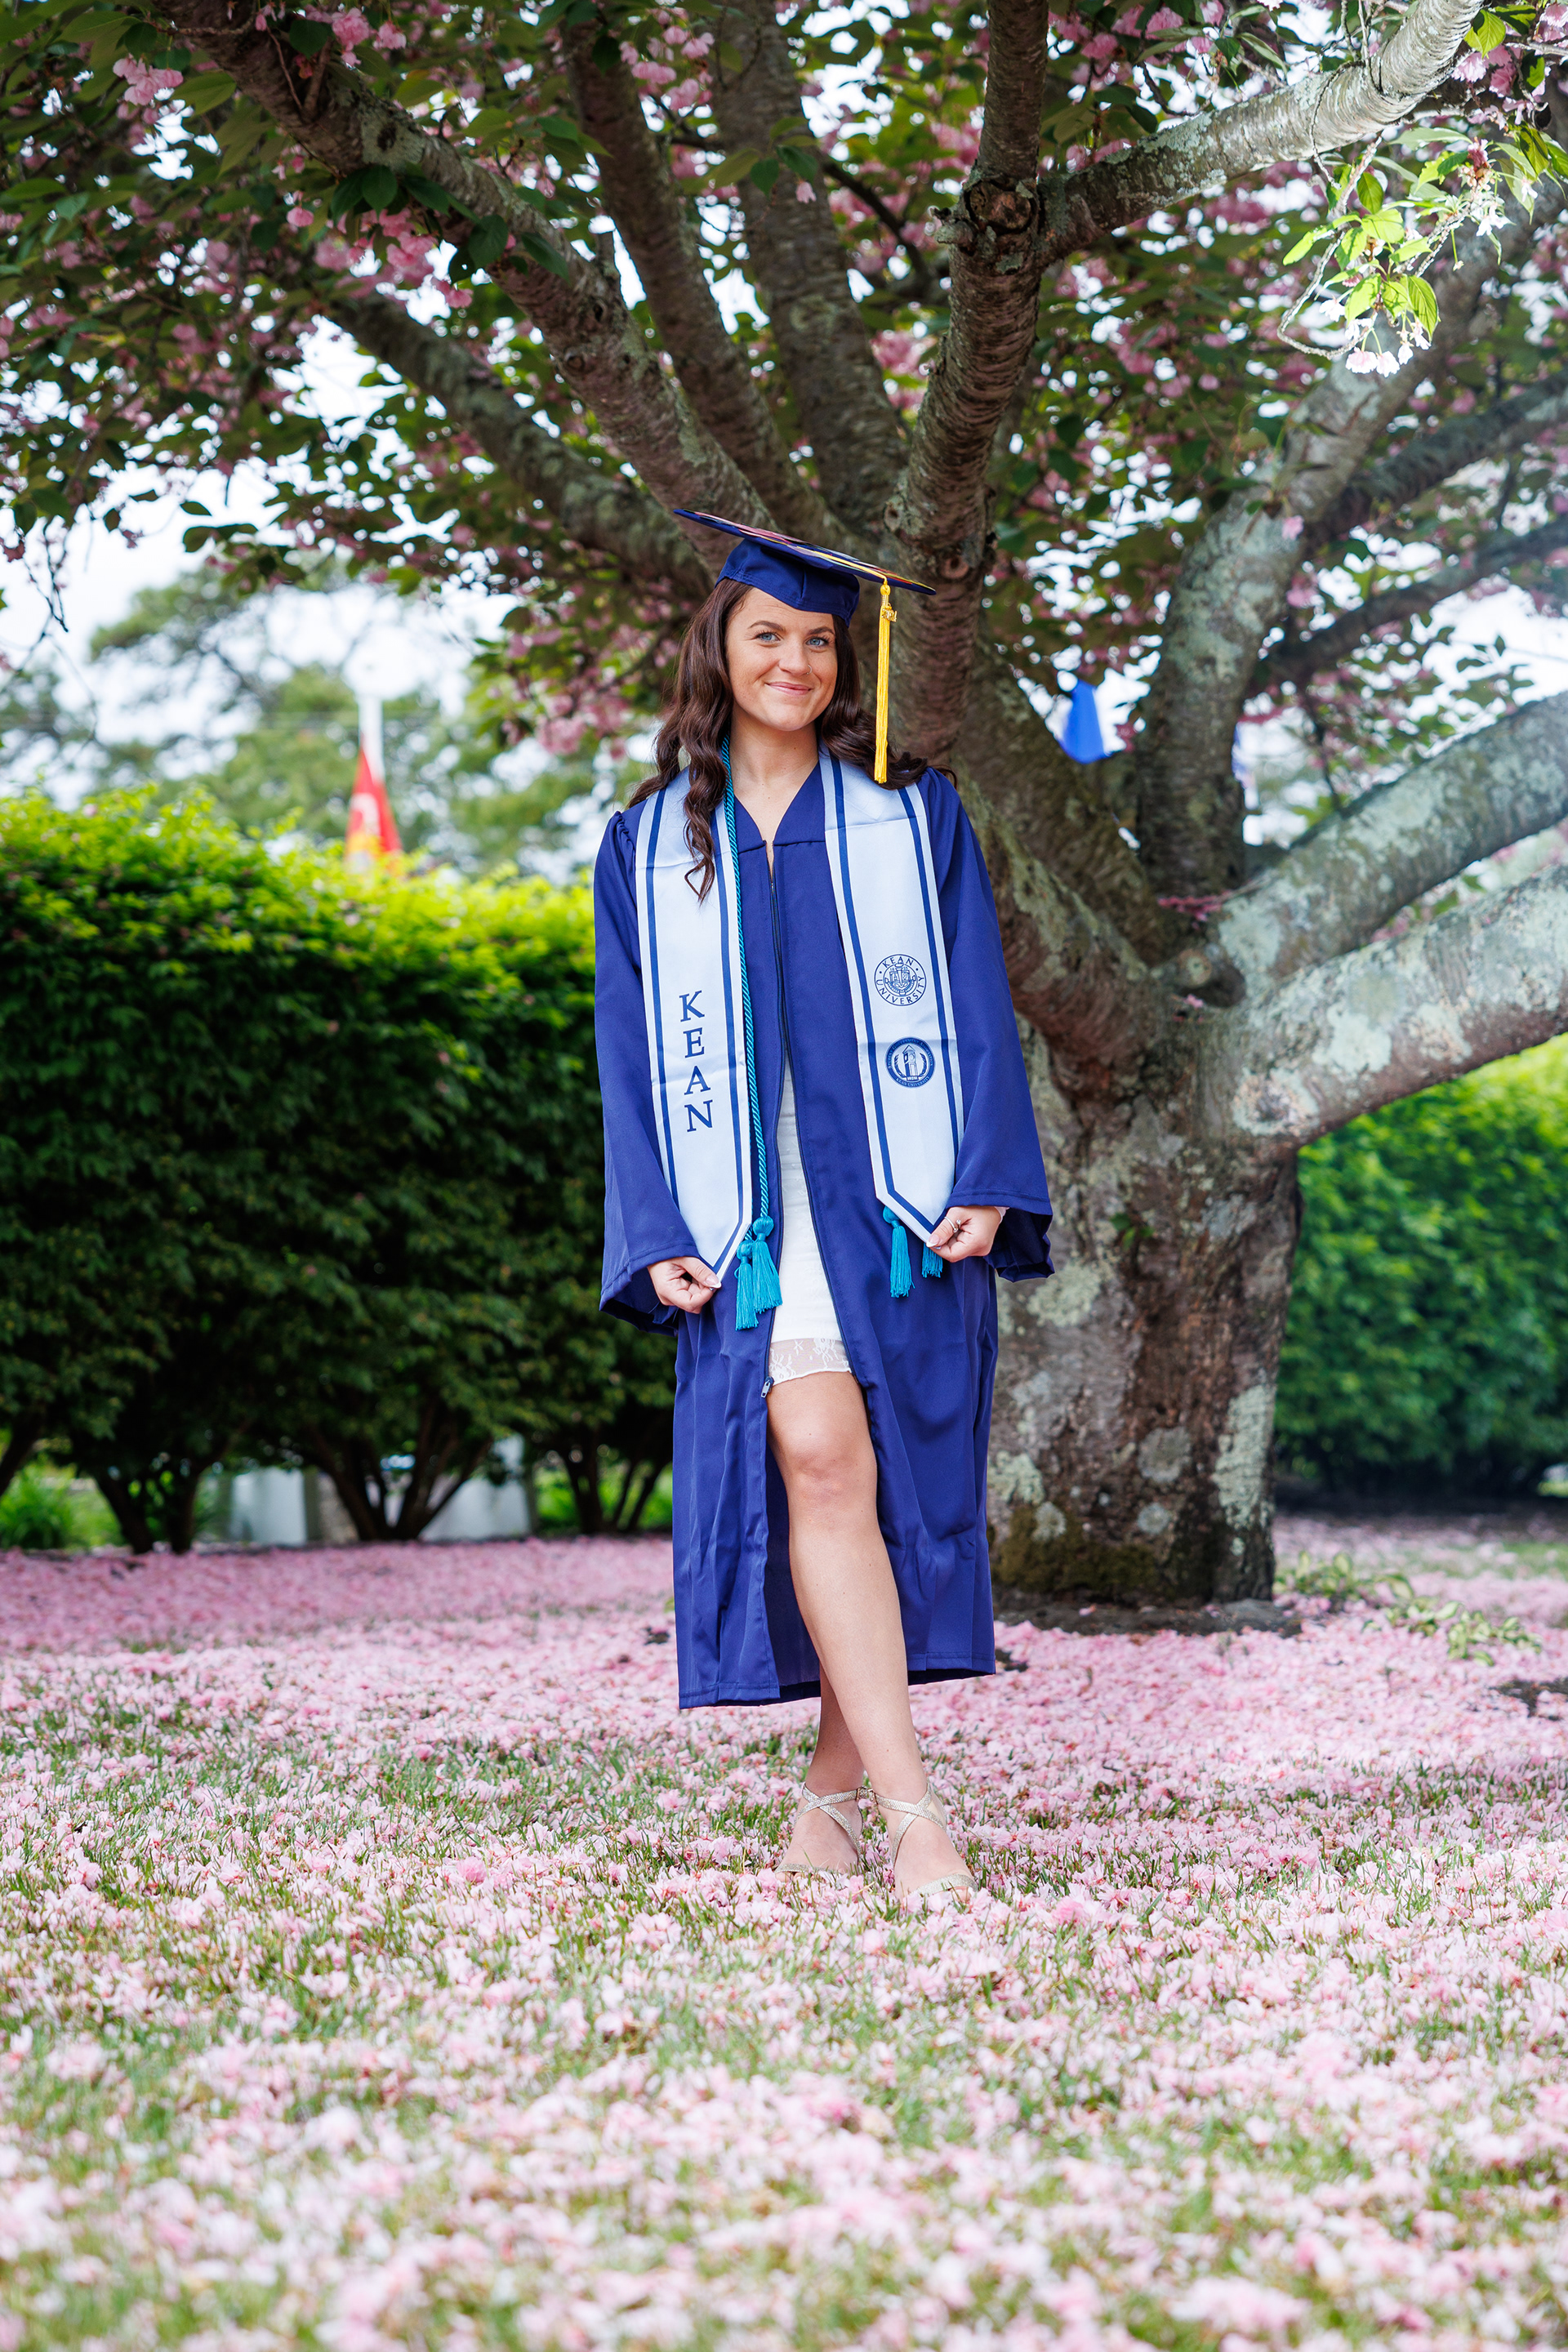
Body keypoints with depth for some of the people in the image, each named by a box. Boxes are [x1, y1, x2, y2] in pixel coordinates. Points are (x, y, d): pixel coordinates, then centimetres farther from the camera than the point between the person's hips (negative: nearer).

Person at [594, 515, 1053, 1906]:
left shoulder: (913, 821, 10)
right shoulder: (650, 846, 13)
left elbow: (976, 1012, 5)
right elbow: (633, 1057, 9)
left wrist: (988, 1183, -8)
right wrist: (654, 1232, -1)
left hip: (898, 1203, 0)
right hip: (748, 1215, 0)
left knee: (874, 1485, -1)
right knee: (813, 1463, -17)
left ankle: (837, 1788, 14)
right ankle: (910, 1804, -20)